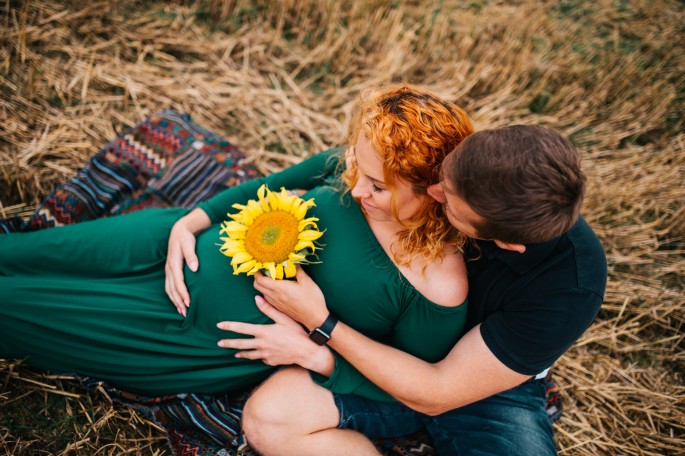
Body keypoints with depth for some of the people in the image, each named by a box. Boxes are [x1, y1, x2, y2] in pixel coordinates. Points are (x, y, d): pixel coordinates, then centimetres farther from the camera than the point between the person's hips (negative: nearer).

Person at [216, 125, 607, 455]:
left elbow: (436, 393, -25)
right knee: (266, 417, -21)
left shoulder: (570, 287, -31)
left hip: (494, 387, -3)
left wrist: (319, 321, -26)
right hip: (395, 351, 4)